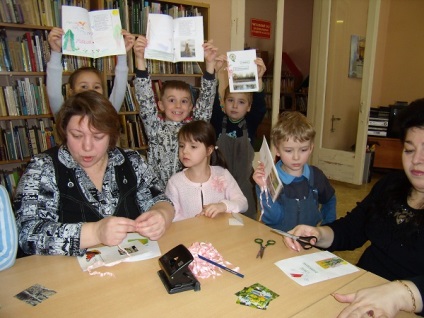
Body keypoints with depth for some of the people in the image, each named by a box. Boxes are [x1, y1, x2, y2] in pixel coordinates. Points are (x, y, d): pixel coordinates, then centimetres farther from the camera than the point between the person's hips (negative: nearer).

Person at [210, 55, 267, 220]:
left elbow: (260, 107, -18)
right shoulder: (218, 121, -3)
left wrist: (258, 79, -34)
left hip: (244, 180, 1)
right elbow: (212, 101, -17)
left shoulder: (251, 123, -2)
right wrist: (213, 72, -31)